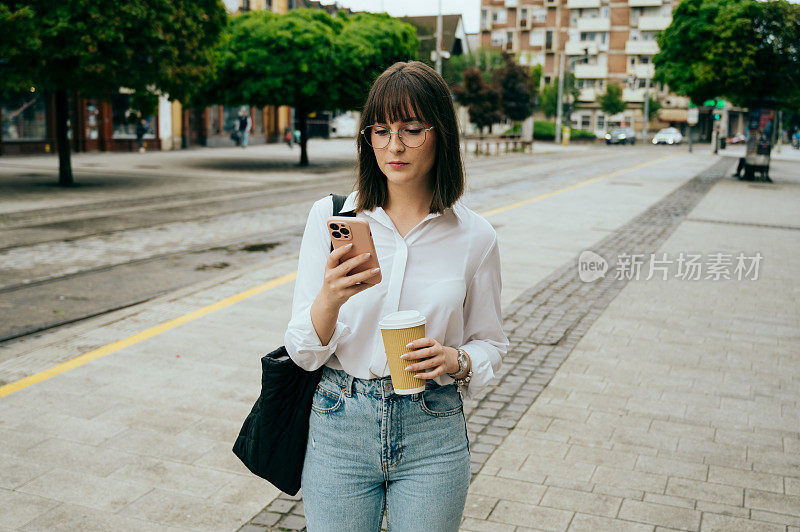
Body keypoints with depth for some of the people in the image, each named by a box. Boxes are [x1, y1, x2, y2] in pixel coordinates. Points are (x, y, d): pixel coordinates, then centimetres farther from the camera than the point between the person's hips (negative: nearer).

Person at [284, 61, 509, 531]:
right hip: (339, 427, 0)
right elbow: (304, 353, -6)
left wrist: (456, 361, -13)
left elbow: (490, 342, 8)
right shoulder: (330, 217, -5)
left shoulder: (475, 236, -4)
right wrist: (330, 299, -26)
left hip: (432, 438, 0)